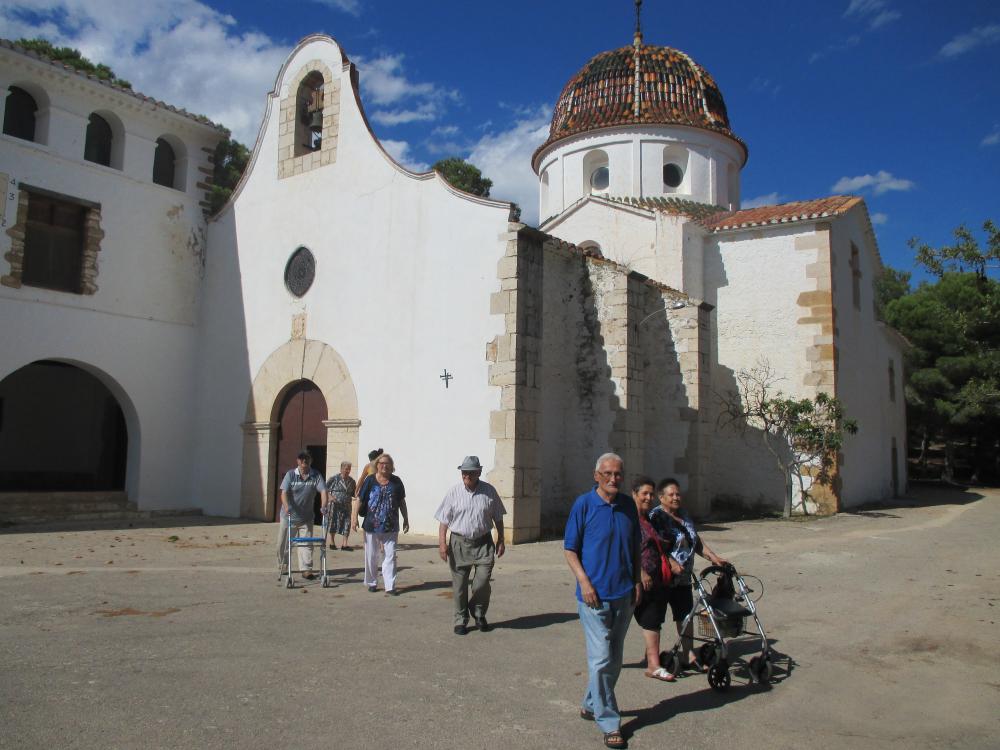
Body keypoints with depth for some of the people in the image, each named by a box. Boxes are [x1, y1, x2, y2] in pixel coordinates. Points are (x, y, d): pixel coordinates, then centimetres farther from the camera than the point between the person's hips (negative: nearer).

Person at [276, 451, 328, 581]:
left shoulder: (316, 476, -5)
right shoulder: (290, 474, -9)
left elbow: (323, 491, -14)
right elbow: (284, 492, -17)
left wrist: (323, 506, -32)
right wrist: (287, 507, -35)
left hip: (306, 517, 0)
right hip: (288, 516, 0)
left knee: (306, 544, -4)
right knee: (284, 544, 12)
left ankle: (306, 569, -2)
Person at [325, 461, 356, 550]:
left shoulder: (351, 481, 7)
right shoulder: (334, 478, -5)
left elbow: (353, 494, 15)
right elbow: (325, 488, -1)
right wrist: (329, 496, -15)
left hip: (346, 506, 3)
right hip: (335, 505, -3)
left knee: (347, 524, -2)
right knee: (333, 523, 6)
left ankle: (344, 544, 4)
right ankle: (332, 542, 21)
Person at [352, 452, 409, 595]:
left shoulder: (396, 481, 3)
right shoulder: (370, 480, -2)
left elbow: (402, 502, 11)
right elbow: (359, 500, -2)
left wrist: (406, 519, 11)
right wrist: (354, 517, -10)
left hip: (391, 526, 1)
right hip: (371, 525, -1)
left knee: (390, 555, -2)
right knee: (371, 556, 10)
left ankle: (390, 586, 2)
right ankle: (372, 583, 25)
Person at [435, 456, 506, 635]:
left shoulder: (489, 491, 1)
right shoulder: (454, 492, -2)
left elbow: (498, 518, 10)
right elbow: (444, 519, 0)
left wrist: (500, 540, 9)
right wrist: (442, 542, -8)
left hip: (483, 542, 0)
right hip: (459, 543, 0)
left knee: (482, 581, -7)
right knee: (459, 585, 5)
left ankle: (479, 615, 20)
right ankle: (461, 620, 20)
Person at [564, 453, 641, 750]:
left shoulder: (628, 505, 6)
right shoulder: (584, 504, -9)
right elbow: (570, 549, -6)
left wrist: (637, 581, 7)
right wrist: (584, 582, -15)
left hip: (624, 594, 6)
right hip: (595, 595, -5)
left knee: (614, 659, 15)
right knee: (601, 659, -5)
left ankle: (591, 705, 32)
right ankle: (609, 723, 5)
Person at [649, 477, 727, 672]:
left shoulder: (684, 517, 14)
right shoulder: (656, 516, -13)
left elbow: (696, 541, 20)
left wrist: (713, 557, 8)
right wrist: (672, 563, -30)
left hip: (683, 578, 8)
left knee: (686, 615, 13)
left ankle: (690, 656, 22)